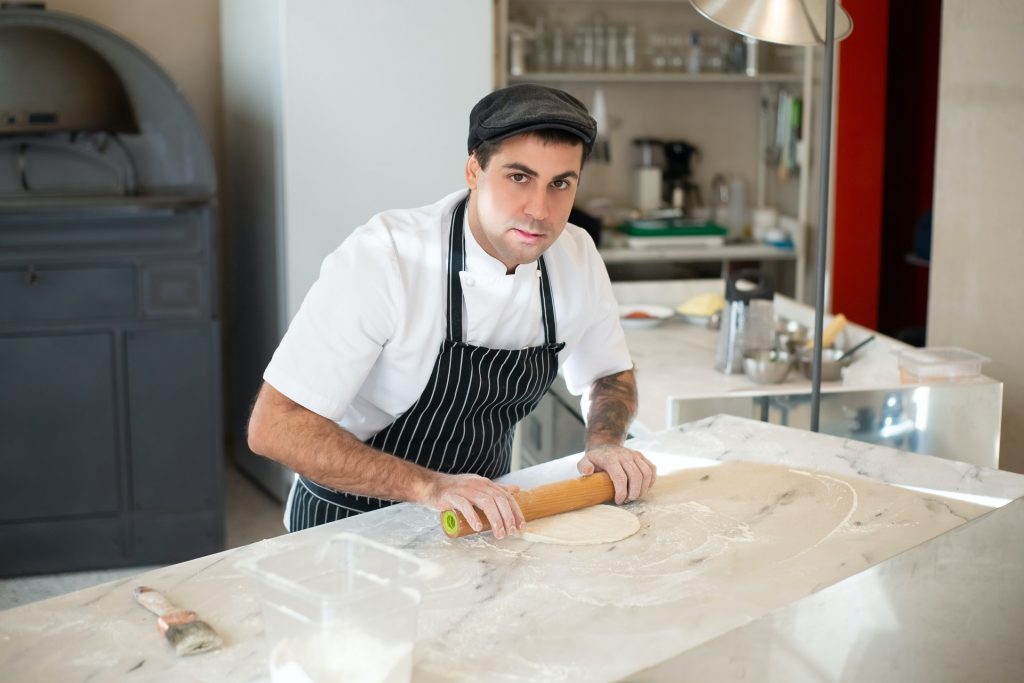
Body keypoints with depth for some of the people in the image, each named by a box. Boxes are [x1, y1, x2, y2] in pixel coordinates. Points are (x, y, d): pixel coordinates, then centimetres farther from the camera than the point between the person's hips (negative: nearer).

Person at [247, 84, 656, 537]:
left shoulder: (577, 257, -7)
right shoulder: (382, 257, -24)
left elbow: (610, 375, 11)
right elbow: (274, 426, -25)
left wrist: (605, 445, -9)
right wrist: (429, 487, -33)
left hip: (485, 514, 5)